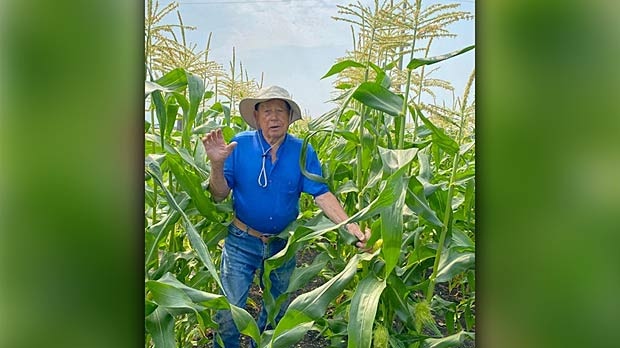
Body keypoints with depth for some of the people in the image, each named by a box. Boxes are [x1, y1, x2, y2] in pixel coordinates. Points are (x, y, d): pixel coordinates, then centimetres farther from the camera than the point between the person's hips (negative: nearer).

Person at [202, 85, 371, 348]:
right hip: (241, 243, -2)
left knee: (277, 312, 21)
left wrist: (351, 227, -27)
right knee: (228, 315, 4)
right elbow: (219, 195, -11)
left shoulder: (303, 152, -7)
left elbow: (322, 195, -13)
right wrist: (217, 164, -31)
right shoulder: (240, 145, -11)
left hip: (283, 245, 2)